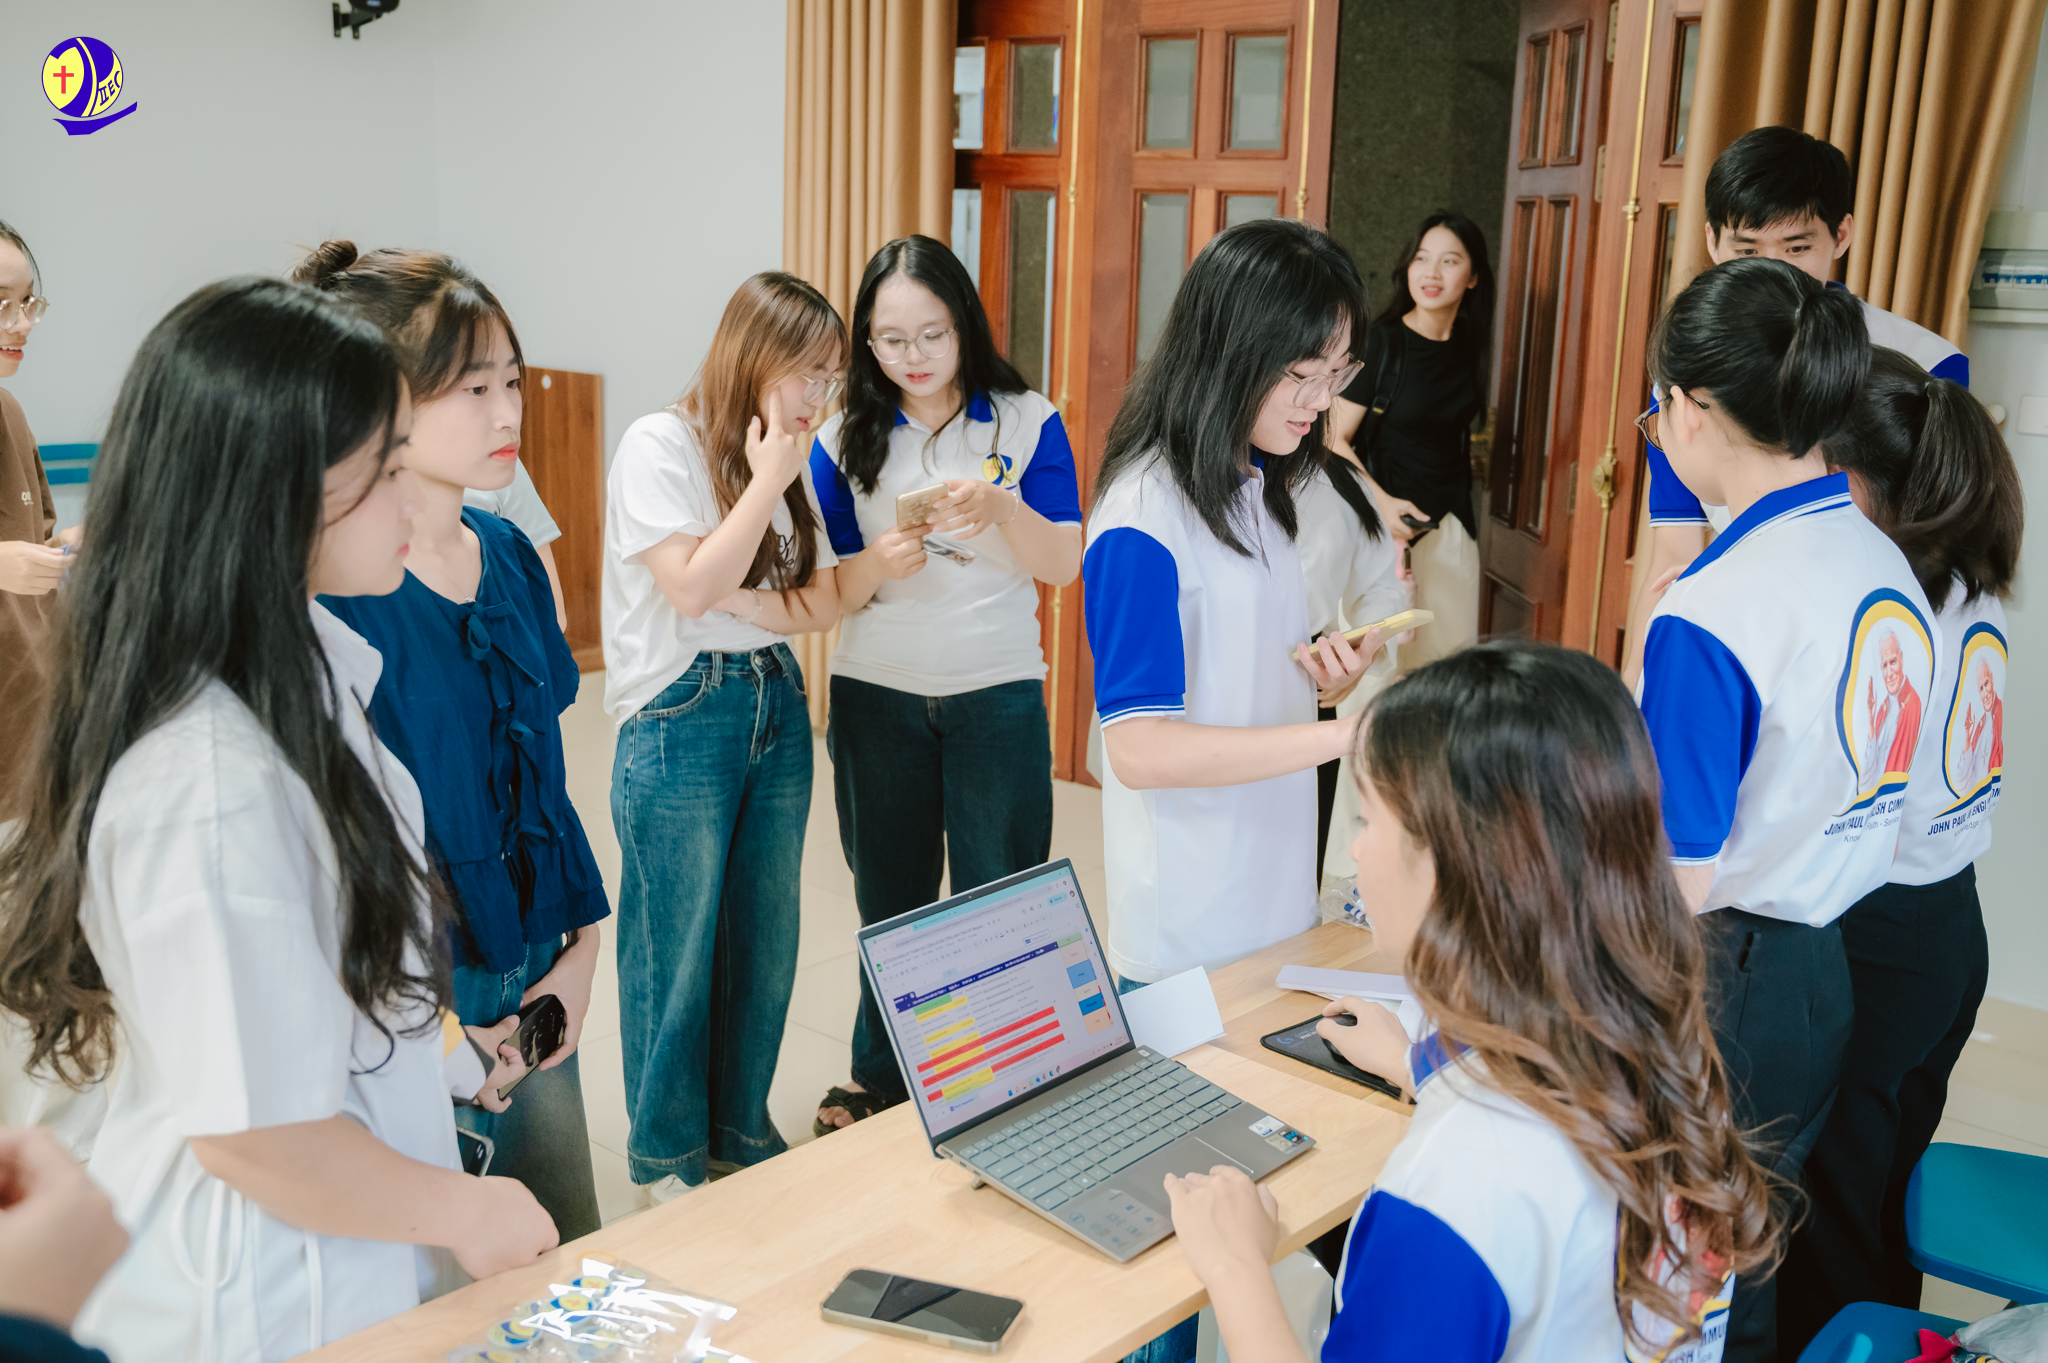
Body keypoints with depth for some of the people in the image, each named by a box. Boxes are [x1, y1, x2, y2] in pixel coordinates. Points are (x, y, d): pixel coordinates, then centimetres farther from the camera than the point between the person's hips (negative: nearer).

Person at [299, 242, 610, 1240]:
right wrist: (430, 1026, -15)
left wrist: (580, 947, 4)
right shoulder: (328, 585, -19)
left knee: (566, 1266, 19)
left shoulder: (510, 555, 5)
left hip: (533, 981, 7)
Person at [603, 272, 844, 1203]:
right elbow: (693, 586, -18)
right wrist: (766, 479, -12)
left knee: (765, 938, 11)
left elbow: (822, 602, 6)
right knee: (676, 947, 3)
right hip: (681, 719, -6)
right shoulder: (658, 445, -8)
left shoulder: (788, 460, 12)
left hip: (777, 706, 6)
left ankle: (742, 1128, 28)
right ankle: (666, 1153, 19)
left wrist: (741, 602, -12)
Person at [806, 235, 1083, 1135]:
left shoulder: (1028, 423, -3)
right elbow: (827, 589, 0)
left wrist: (1003, 510, -27)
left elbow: (1065, 565, -7)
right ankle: (878, 1078, 31)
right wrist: (879, 565, -23)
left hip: (998, 695, -2)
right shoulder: (846, 441, 1)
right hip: (877, 697, 2)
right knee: (888, 898, 14)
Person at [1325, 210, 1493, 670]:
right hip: (1386, 523, -6)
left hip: (1451, 525, 6)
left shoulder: (1467, 346, 7)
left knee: (1450, 656, 7)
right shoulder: (1381, 342, -10)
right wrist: (1383, 503, -24)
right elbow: (1336, 439, -13)